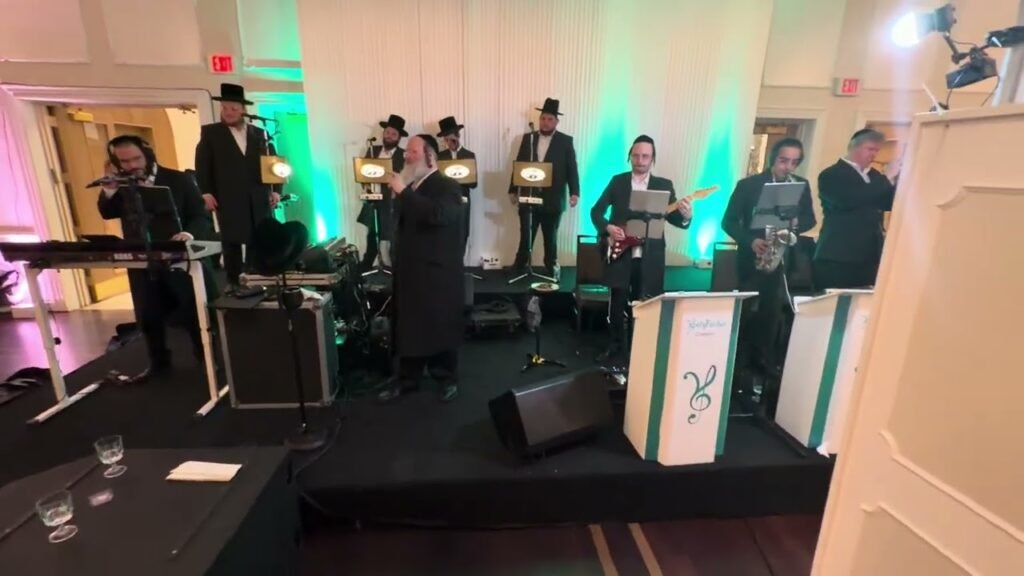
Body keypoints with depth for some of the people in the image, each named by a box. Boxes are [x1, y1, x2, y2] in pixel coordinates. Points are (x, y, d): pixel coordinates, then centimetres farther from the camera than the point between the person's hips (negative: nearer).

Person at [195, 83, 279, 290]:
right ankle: (234, 282, 8)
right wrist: (206, 192, -7)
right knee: (231, 242, 1)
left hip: (259, 198, 2)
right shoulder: (210, 133, 9)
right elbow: (202, 164, 3)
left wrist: (275, 190, 0)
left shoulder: (260, 133, 15)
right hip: (228, 199, -2)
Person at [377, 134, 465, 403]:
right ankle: (408, 377, 26)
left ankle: (447, 378, 22)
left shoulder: (447, 186, -10)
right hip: (410, 269, 7)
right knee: (408, 325, 11)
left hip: (438, 271, -7)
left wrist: (403, 192, -26)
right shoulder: (411, 187, 14)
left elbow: (437, 215, -31)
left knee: (441, 326, 5)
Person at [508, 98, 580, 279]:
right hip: (528, 196, 1)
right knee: (525, 235, 5)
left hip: (553, 199, -1)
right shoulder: (528, 138, 8)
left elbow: (572, 169, -2)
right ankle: (519, 268, 17)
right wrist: (513, 190, 4)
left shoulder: (566, 141, 1)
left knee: (550, 238, 11)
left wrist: (574, 193, -12)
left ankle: (551, 269, 23)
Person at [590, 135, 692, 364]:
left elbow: (674, 218, 0)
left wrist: (685, 216, -22)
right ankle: (617, 349, 23)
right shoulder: (617, 181, 6)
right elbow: (596, 211, 5)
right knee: (617, 306, 6)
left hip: (649, 259, 0)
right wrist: (608, 227, -13)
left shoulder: (664, 185, 6)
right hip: (620, 254, 0)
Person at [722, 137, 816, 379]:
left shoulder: (802, 185, 4)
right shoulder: (748, 184, -7)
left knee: (772, 314, 8)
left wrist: (796, 223, -14)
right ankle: (741, 362, 18)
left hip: (783, 258, 3)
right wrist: (750, 241, -22)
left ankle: (765, 362, 22)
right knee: (747, 312, 4)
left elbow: (810, 219, 10)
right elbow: (729, 221, -7)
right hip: (751, 257, -3)